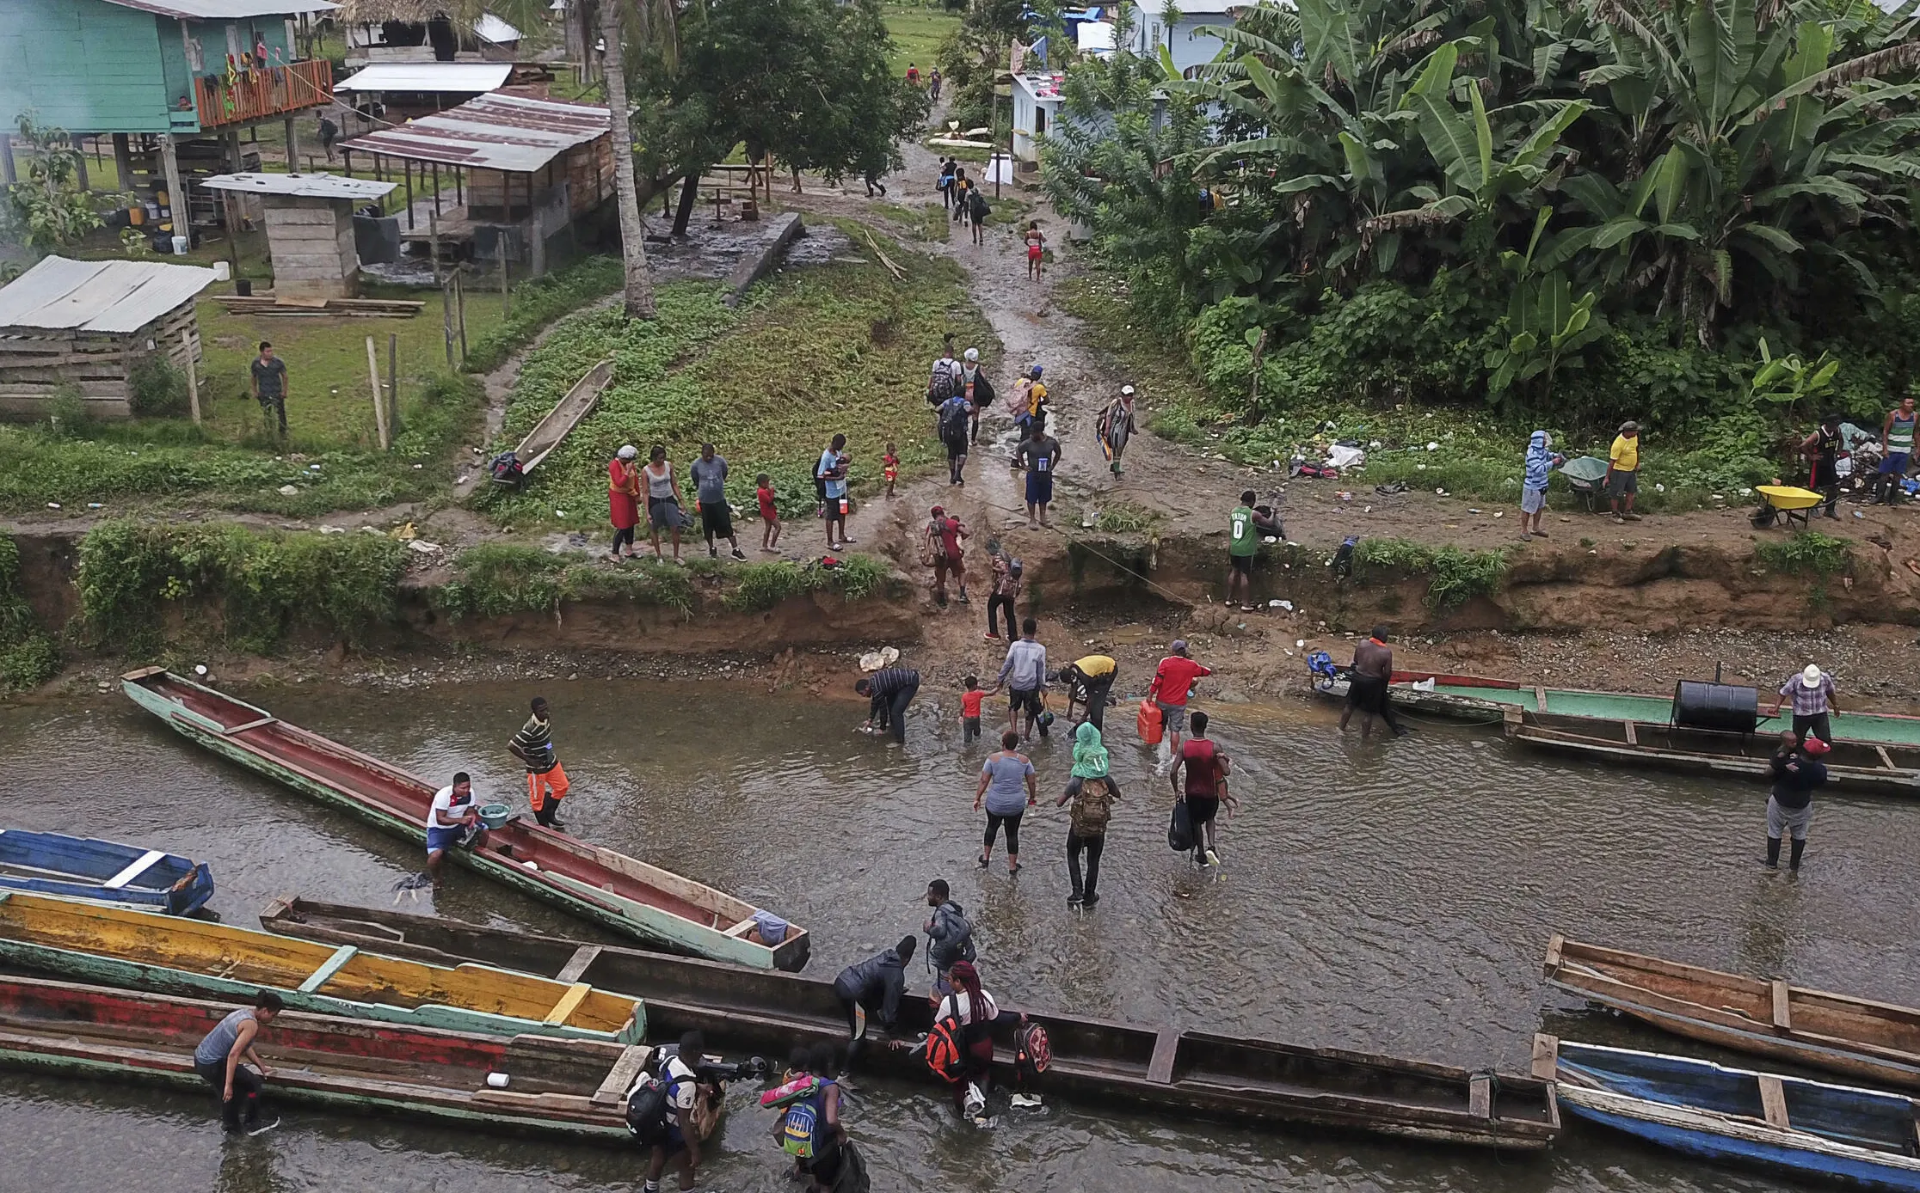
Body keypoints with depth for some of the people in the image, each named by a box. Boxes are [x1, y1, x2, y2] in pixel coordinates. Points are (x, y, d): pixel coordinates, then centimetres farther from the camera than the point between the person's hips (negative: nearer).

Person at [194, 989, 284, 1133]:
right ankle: (252, 1124, 17)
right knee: (253, 1083, 5)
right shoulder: (251, 1025, -20)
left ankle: (230, 1123, 38)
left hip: (201, 1058, 9)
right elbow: (233, 1054, -27)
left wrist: (261, 1066, 25)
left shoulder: (245, 1012, 9)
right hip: (212, 1065, -9)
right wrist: (228, 1085, -26)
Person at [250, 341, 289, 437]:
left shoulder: (278, 362, -15)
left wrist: (284, 391, -2)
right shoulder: (255, 363, -10)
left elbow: (284, 376, -2)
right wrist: (255, 391, 8)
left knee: (280, 414, 5)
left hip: (277, 393, -2)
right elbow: (254, 377, 6)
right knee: (267, 415, 15)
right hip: (263, 394, 2)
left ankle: (283, 432, 21)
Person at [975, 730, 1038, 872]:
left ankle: (986, 857, 34)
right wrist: (1032, 796, 19)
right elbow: (1031, 782, 2)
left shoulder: (993, 758, -13)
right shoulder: (1024, 760, -7)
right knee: (1012, 833, 15)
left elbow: (984, 781, -10)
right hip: (1016, 804, 1)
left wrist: (977, 798, 1)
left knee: (992, 826, 26)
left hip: (995, 803, -1)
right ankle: (1012, 866, 23)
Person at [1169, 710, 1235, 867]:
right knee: (1209, 819, 25)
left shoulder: (1184, 746, -16)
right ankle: (1211, 846, 3)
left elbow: (1174, 771, -18)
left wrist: (1176, 790, -4)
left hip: (1192, 792, 0)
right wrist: (1228, 765, 1)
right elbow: (1226, 772, -22)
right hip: (1210, 792, 0)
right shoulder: (1214, 747, -19)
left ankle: (1201, 854, 30)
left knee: (1196, 822, 22)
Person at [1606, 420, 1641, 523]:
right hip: (1619, 471, -8)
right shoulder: (1618, 444, -29)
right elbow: (1612, 461, -24)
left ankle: (1627, 513, 27)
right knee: (1616, 493, 0)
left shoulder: (1634, 436, -7)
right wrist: (1607, 477, -20)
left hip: (1631, 470, 8)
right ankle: (1615, 515, 13)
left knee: (1631, 491, 16)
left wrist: (1637, 463, 20)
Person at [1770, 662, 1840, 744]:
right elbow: (1783, 693, -11)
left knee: (1826, 741, 1)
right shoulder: (1795, 679, -22)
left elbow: (1830, 692, 6)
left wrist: (1835, 705, 20)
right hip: (1801, 715, -1)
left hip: (1820, 714, 1)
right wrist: (1776, 708, -22)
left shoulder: (1825, 678, -15)